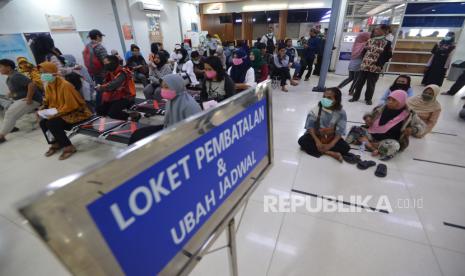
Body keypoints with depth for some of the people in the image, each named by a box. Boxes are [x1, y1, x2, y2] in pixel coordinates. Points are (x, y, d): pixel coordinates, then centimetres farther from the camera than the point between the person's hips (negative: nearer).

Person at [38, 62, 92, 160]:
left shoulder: (65, 85, -21)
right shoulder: (48, 86, 6)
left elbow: (70, 106, -22)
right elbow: (48, 102, 17)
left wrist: (55, 114, -21)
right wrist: (42, 109, -3)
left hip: (77, 112, -8)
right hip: (61, 113, 9)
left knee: (51, 124, -23)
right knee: (43, 122, -6)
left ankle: (69, 147, -10)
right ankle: (55, 144, 13)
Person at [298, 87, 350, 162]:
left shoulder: (341, 113, -15)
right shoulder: (316, 109, -15)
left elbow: (340, 132, -12)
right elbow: (310, 127, -14)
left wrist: (330, 145, -24)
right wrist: (317, 141, -24)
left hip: (331, 138, 0)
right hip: (316, 135, 0)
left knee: (345, 147, -21)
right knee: (302, 141, -27)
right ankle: (331, 153, -26)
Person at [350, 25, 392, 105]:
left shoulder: (387, 43, -1)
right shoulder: (370, 40, 11)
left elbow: (388, 56, -3)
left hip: (375, 68, -3)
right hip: (364, 65, 3)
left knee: (371, 85, 4)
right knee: (359, 82, 6)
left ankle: (368, 99, 19)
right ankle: (355, 97, 19)